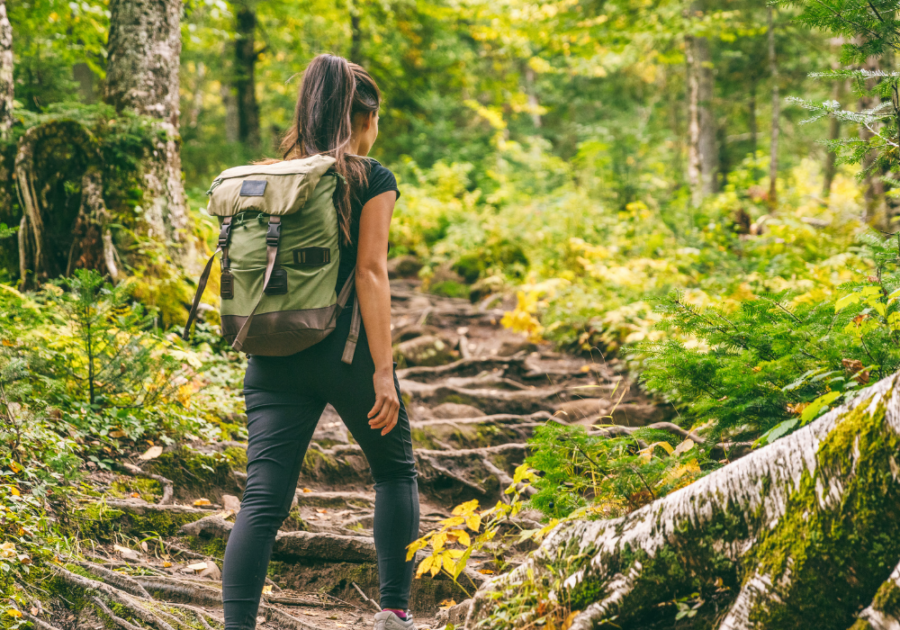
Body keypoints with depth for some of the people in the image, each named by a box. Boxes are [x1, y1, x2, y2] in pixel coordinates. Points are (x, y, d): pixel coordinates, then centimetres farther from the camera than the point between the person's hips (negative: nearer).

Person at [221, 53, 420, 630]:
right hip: (345, 349, -3)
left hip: (274, 356, 4)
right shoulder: (372, 179, -2)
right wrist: (383, 371, -12)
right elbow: (371, 273, -11)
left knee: (263, 500, -1)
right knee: (396, 471, 19)